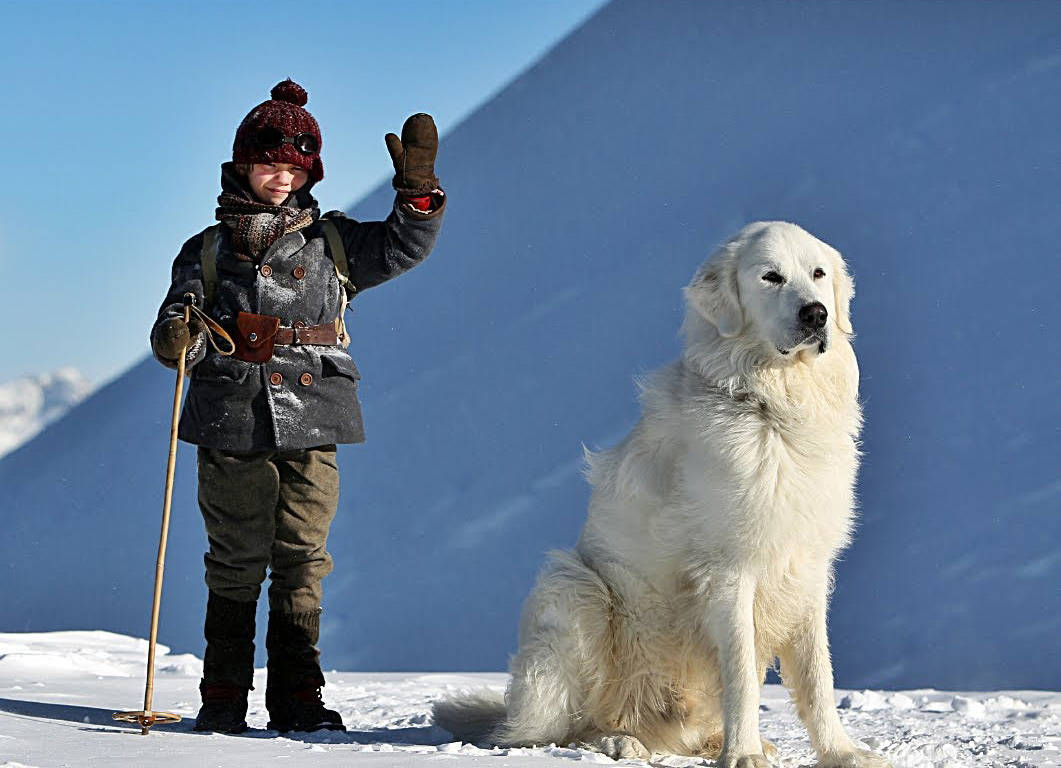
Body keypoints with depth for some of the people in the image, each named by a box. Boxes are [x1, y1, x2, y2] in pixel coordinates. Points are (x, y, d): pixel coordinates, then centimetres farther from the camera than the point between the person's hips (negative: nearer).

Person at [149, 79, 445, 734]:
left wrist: (417, 189, -7)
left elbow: (403, 246, 7)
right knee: (235, 563, 2)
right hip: (232, 429, -1)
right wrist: (178, 339, -18)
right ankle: (224, 695, 9)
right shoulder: (209, 250, 11)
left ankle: (298, 696, 8)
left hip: (313, 429, 1)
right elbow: (180, 323, 5)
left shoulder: (332, 242, 14)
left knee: (302, 562, 3)